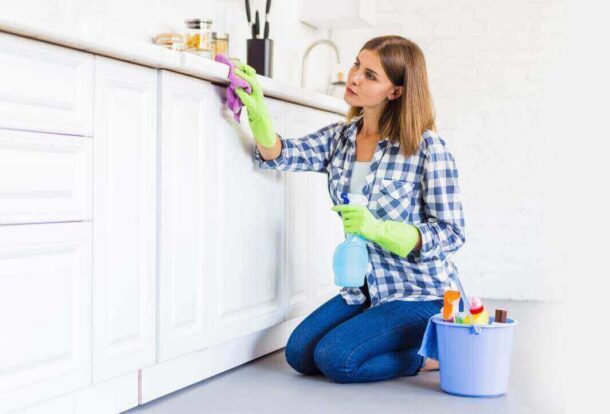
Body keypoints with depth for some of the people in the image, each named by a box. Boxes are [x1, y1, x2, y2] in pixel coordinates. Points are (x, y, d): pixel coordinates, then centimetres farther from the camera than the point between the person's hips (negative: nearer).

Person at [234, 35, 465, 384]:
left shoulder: (427, 147, -15)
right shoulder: (340, 137, 4)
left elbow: (452, 233, -14)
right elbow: (279, 154, -11)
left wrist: (378, 228, -28)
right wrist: (258, 113, -31)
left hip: (421, 293, -7)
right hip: (366, 290, 7)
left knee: (335, 358, -19)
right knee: (300, 353, -2)